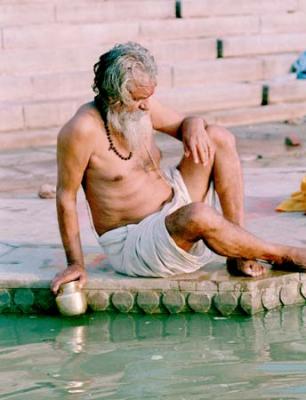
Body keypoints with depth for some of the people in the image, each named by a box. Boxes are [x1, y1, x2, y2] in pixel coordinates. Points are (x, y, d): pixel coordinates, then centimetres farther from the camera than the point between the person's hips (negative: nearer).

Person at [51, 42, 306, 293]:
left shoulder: (140, 106, -1)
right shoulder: (84, 129, -22)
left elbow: (184, 123, 14)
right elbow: (66, 197, -16)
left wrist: (194, 127, -13)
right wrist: (75, 264, -13)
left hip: (174, 207, 8)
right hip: (133, 243, -8)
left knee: (219, 137, -4)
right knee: (198, 216, -38)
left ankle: (240, 255, -10)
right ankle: (280, 255, -11)